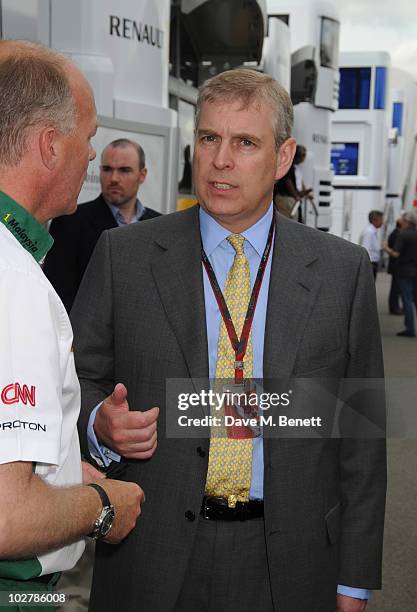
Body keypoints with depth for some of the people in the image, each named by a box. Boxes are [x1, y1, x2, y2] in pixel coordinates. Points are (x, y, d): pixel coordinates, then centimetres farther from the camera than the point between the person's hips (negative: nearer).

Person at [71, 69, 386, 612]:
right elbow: (78, 379, 4)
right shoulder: (124, 255, -2)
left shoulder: (343, 271, -1)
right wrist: (100, 424, -19)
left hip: (288, 567, 1)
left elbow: (361, 437, 0)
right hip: (152, 562, 0)